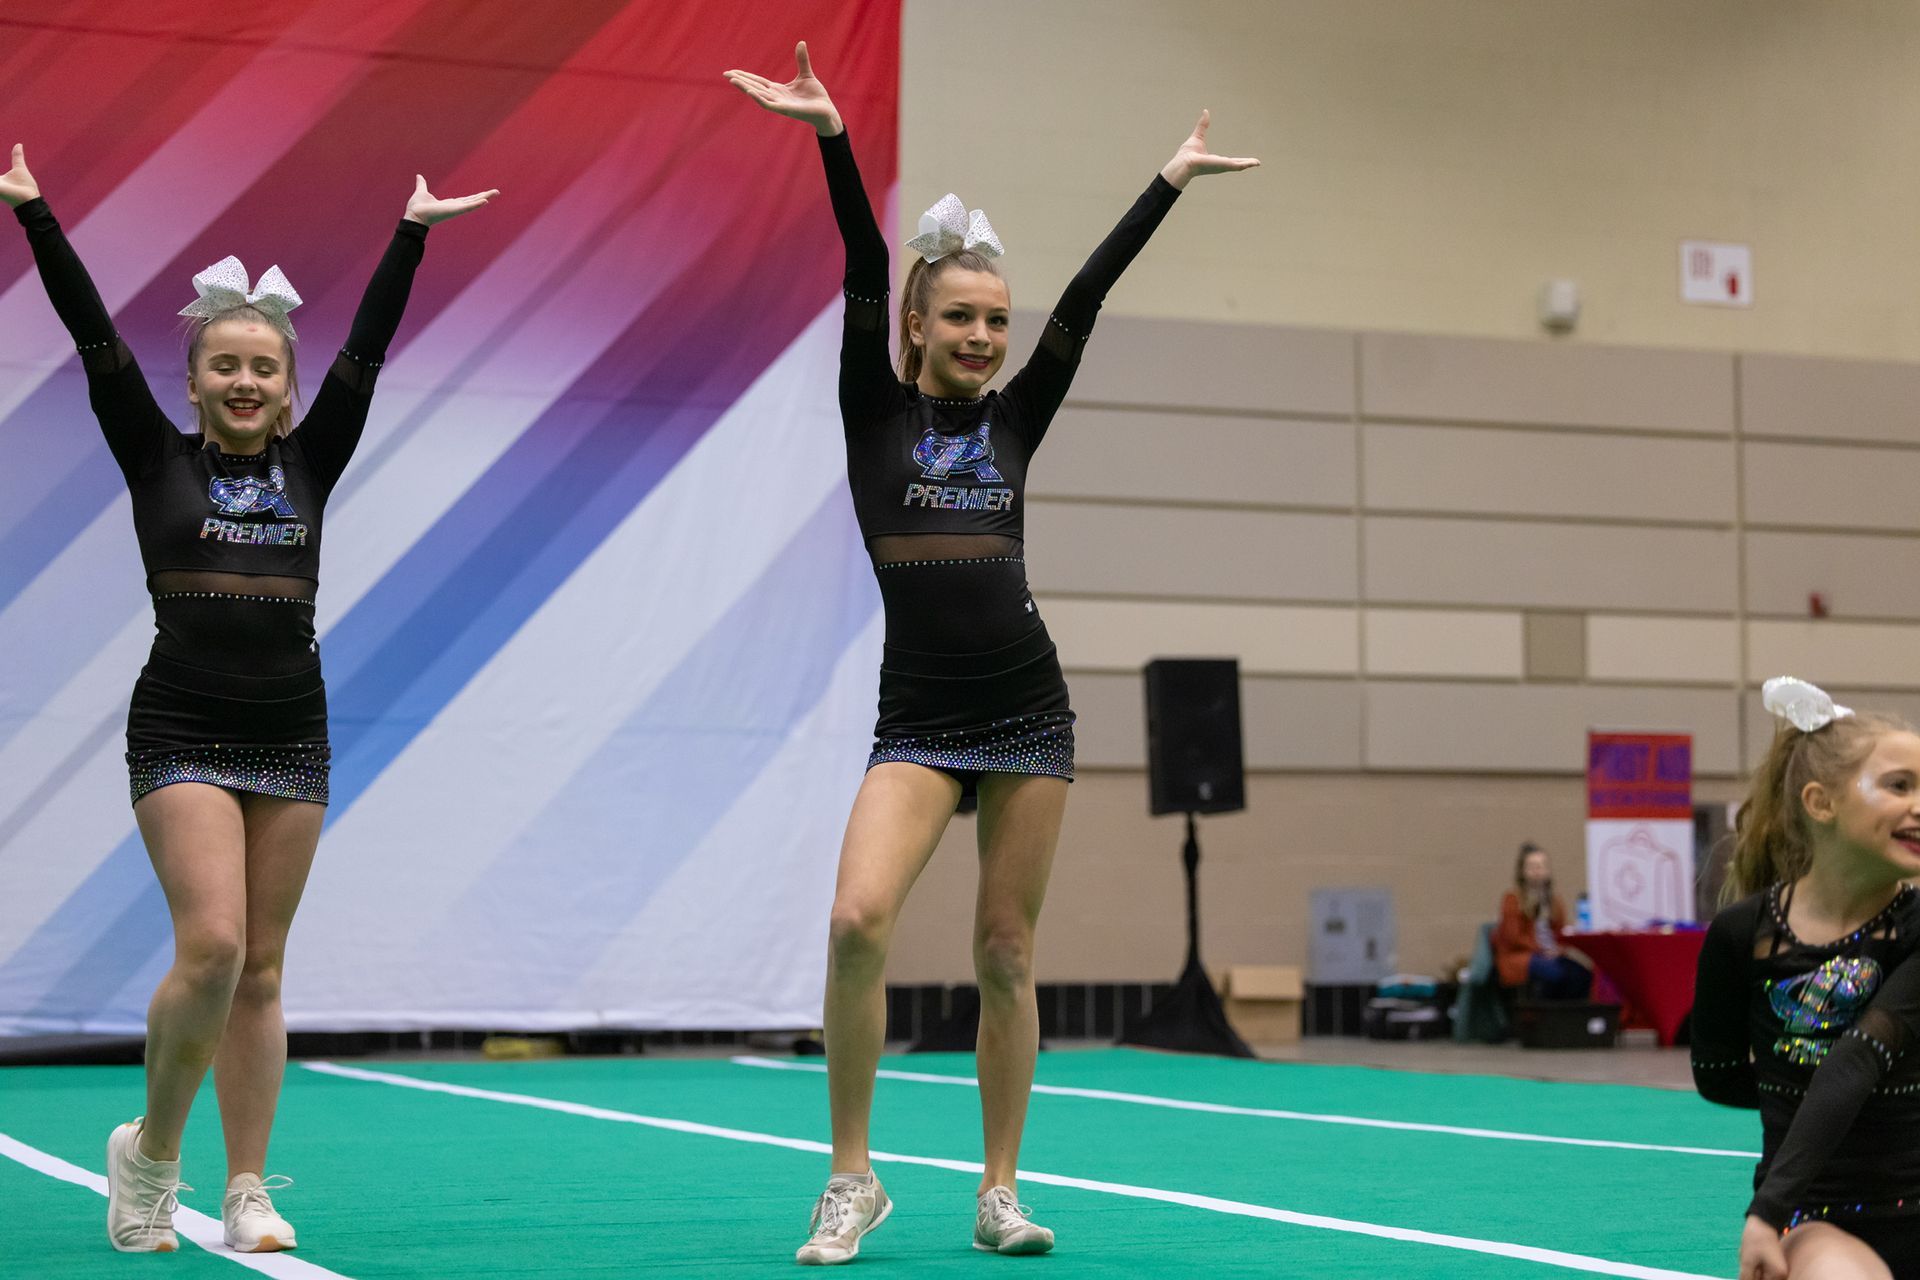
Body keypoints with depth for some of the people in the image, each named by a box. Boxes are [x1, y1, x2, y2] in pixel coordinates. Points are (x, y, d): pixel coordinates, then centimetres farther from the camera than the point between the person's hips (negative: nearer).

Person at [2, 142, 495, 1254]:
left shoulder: (309, 464, 9)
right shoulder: (157, 457, 3)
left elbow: (369, 348, 8)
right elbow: (94, 335, -2)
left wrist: (412, 234, 6)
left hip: (291, 734, 3)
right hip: (180, 731, -3)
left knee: (260, 971, 5)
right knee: (212, 947, -15)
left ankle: (249, 1191, 9)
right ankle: (151, 1151, 6)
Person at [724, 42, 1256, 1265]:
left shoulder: (1015, 419, 9)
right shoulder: (875, 412, 2)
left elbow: (1086, 298, 7)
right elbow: (865, 274, -9)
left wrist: (1171, 181, 5)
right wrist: (832, 136, -17)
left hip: (1028, 711, 3)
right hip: (918, 716, -2)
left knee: (1006, 952, 4)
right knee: (858, 918, -20)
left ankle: (1001, 1191, 13)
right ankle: (854, 1179, -7)